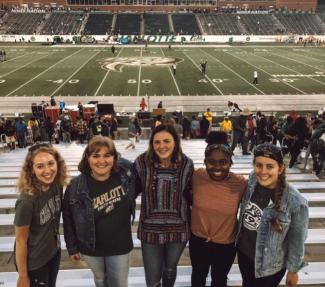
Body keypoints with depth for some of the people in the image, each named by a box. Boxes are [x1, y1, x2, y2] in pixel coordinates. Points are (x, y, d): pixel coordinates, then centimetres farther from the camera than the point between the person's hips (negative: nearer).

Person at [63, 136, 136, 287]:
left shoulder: (125, 171, -19)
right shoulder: (76, 187, -20)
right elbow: (69, 220, -7)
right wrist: (72, 248, 0)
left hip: (120, 246, 0)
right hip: (91, 248, 0)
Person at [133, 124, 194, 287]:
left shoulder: (186, 164, -9)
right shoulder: (142, 162, -12)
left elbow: (190, 195, 1)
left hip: (178, 229, 1)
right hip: (150, 230, -1)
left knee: (170, 269, 26)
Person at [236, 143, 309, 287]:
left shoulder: (295, 201, -28)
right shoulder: (252, 180, -15)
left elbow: (297, 241, -16)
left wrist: (293, 270, -5)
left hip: (270, 266, -4)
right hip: (243, 252, 4)